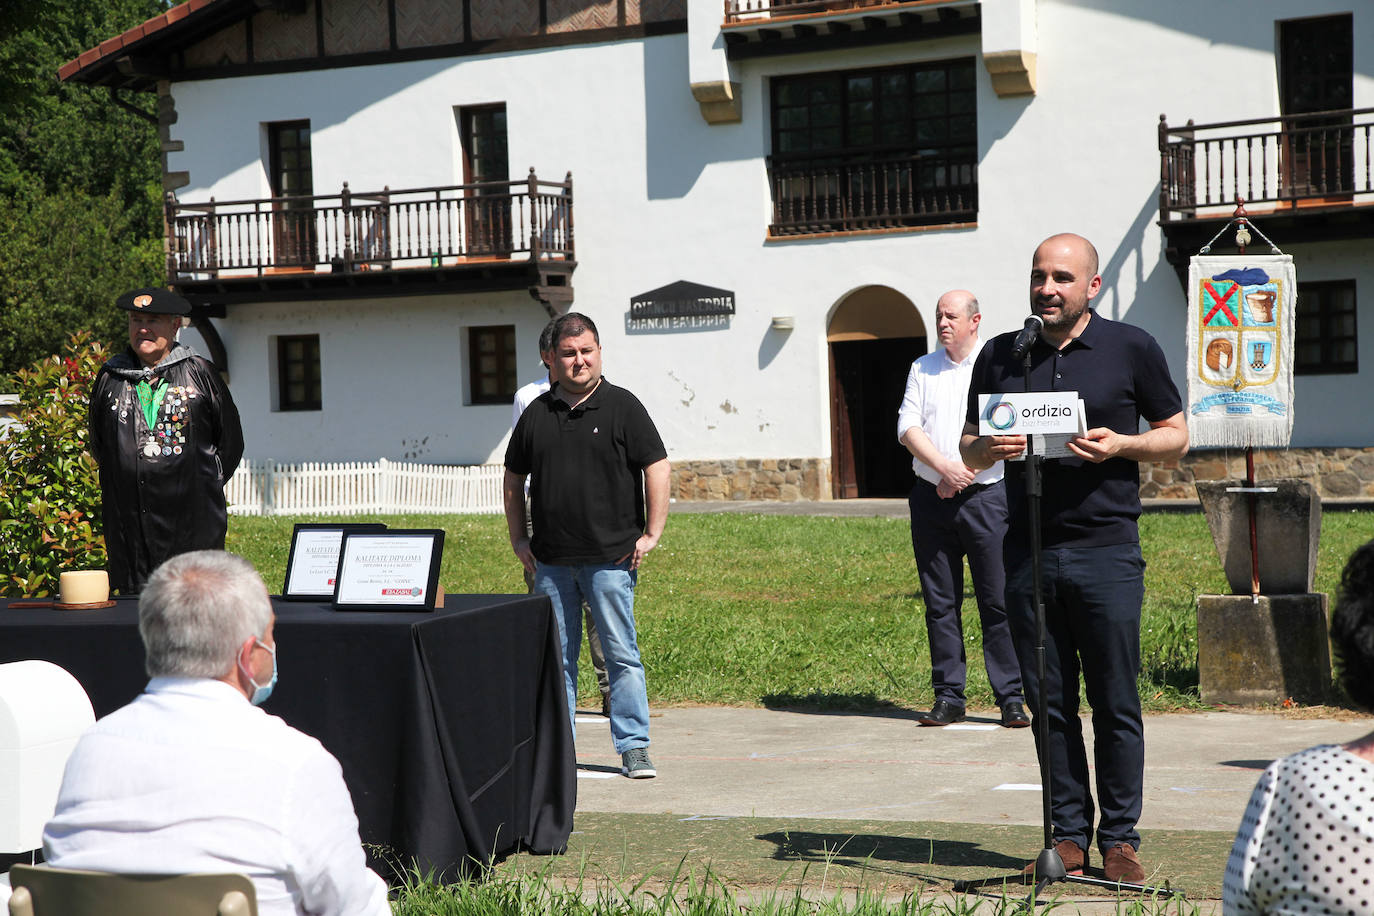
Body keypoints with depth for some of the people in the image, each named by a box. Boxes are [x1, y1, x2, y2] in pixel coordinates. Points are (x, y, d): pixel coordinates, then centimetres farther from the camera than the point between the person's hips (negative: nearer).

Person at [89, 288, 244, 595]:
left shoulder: (199, 373, 5)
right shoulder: (110, 378, 10)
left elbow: (231, 441, 12)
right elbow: (97, 445, 22)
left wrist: (206, 486, 10)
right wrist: (127, 479, 15)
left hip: (193, 523, -2)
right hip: (130, 520, 2)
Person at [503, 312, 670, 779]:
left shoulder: (622, 407, 0)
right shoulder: (537, 413, 9)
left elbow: (657, 468, -3)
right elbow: (514, 478, 18)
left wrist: (651, 534, -8)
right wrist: (518, 538, 12)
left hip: (611, 558, -3)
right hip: (551, 561, 3)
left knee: (621, 653, -1)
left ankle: (634, 747, 4)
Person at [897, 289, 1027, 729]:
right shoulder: (922, 369, 14)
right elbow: (907, 427, 4)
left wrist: (964, 474, -10)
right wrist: (945, 468, -11)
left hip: (986, 495, -3)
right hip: (931, 496, 4)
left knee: (998, 601, -5)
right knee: (940, 602, 5)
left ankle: (1011, 698, 0)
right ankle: (948, 697, 10)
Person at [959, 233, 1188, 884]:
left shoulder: (1131, 349, 4)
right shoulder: (1000, 356, 12)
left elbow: (1176, 437, 8)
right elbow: (968, 447, 17)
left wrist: (1120, 445, -11)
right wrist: (989, 449, -7)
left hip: (1106, 548, -3)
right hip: (1027, 554, 3)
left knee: (1115, 702, 0)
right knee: (1049, 702, 5)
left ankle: (1120, 838, 9)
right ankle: (1069, 835, 14)